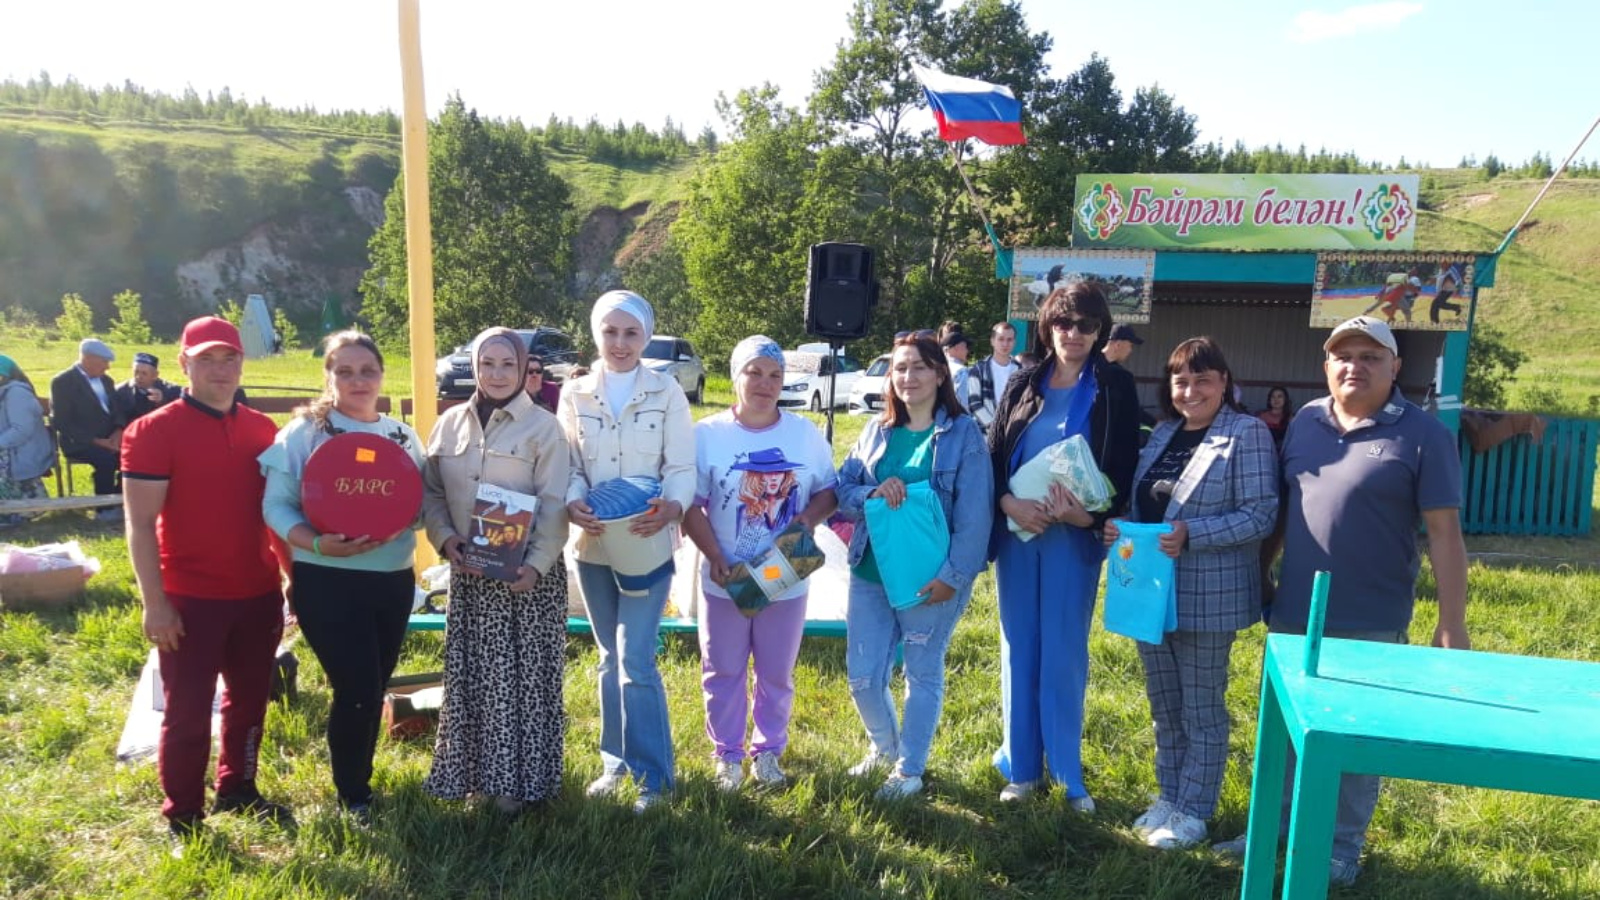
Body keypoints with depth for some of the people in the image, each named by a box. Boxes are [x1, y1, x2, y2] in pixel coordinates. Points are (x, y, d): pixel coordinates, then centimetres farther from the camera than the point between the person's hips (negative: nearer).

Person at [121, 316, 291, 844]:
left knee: (249, 701, 18)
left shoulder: (262, 429, 6)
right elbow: (140, 524, -11)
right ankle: (183, 816, 22)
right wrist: (154, 602, -15)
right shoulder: (154, 431, -9)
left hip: (258, 594, 5)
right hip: (190, 599, -5)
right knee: (187, 712, 6)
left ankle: (238, 790, 36)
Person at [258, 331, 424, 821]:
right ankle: (353, 796, 20)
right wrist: (317, 544, -25)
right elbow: (276, 505, -9)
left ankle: (361, 779, 36)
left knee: (375, 689, 15)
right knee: (356, 690, -3)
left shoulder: (403, 435, 8)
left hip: (394, 579, 5)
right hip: (327, 582, -4)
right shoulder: (304, 431, -5)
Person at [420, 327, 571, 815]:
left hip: (528, 573, -4)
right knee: (470, 675, 10)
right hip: (469, 572, 4)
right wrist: (444, 537, -7)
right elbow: (430, 491, 10)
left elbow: (554, 506, -9)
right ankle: (475, 772, 25)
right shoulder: (450, 424, 8)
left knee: (525, 676, 2)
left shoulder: (543, 428, -5)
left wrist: (536, 563, -19)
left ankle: (518, 780, 14)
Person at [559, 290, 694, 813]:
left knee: (635, 660, -10)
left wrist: (672, 507, -27)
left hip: (647, 544, -3)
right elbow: (567, 466, 2)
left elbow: (681, 467, -6)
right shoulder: (575, 394, 5)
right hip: (592, 545, 3)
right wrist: (572, 502, -20)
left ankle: (654, 776, 3)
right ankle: (617, 762, 29)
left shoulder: (667, 392, -2)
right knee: (611, 658, 14)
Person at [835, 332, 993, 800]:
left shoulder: (964, 434, -7)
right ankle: (883, 747, 38)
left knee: (923, 675, 11)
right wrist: (874, 492, -15)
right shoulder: (877, 430, 7)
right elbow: (843, 490, 6)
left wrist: (953, 575, -17)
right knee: (863, 675, 9)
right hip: (870, 572, 4)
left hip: (930, 579, -4)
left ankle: (910, 769, 30)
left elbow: (975, 514, -11)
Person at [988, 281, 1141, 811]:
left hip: (1076, 539, -3)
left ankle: (1068, 774, 15)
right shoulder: (1023, 386, 8)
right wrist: (1010, 504, -13)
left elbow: (1123, 466, -3)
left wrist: (1090, 515, -18)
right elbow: (992, 457, 6)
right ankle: (1022, 767, 19)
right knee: (1019, 650, 8)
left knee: (1064, 655, 1)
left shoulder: (1115, 387, 2)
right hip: (1015, 534, 3)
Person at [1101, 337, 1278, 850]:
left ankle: (1193, 810, 22)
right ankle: (1169, 796, 33)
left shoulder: (1247, 433, -10)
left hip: (1206, 596, -7)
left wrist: (1191, 534, -25)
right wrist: (1121, 527, -3)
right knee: (1164, 705, 18)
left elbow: (1260, 514, -16)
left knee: (1202, 709, 8)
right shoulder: (1163, 433, 11)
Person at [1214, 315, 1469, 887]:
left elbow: (1444, 532, -9)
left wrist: (1452, 623, -10)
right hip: (1292, 614, 5)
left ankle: (1342, 846, 26)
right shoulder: (1305, 422, 6)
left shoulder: (1422, 434, -8)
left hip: (1370, 623, -4)